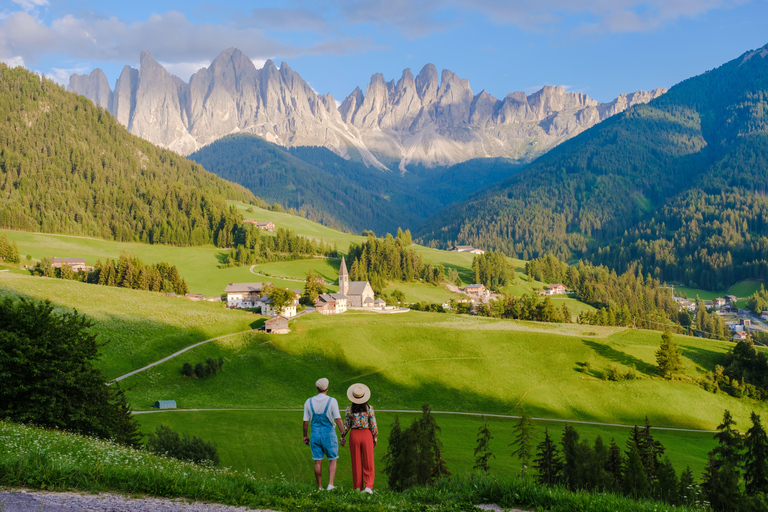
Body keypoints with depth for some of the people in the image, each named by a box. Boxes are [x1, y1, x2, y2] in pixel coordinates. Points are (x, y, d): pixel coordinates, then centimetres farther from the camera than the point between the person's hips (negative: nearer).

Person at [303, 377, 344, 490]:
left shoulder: (309, 402, -1)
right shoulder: (332, 401, -9)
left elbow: (305, 421, 3)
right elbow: (338, 419, -13)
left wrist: (305, 436, 15)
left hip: (315, 434, 2)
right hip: (329, 434, -2)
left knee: (318, 462, 8)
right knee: (332, 460, 10)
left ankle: (320, 487, 12)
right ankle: (330, 484, -5)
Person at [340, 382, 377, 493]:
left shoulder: (349, 409, -6)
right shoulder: (369, 408, -8)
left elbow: (346, 426, -1)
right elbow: (373, 426, -6)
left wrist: (343, 437, 13)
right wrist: (375, 438, 6)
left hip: (354, 435, 1)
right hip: (366, 435, -1)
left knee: (356, 462, 10)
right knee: (368, 462, 4)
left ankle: (358, 488, 13)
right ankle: (368, 486, -10)